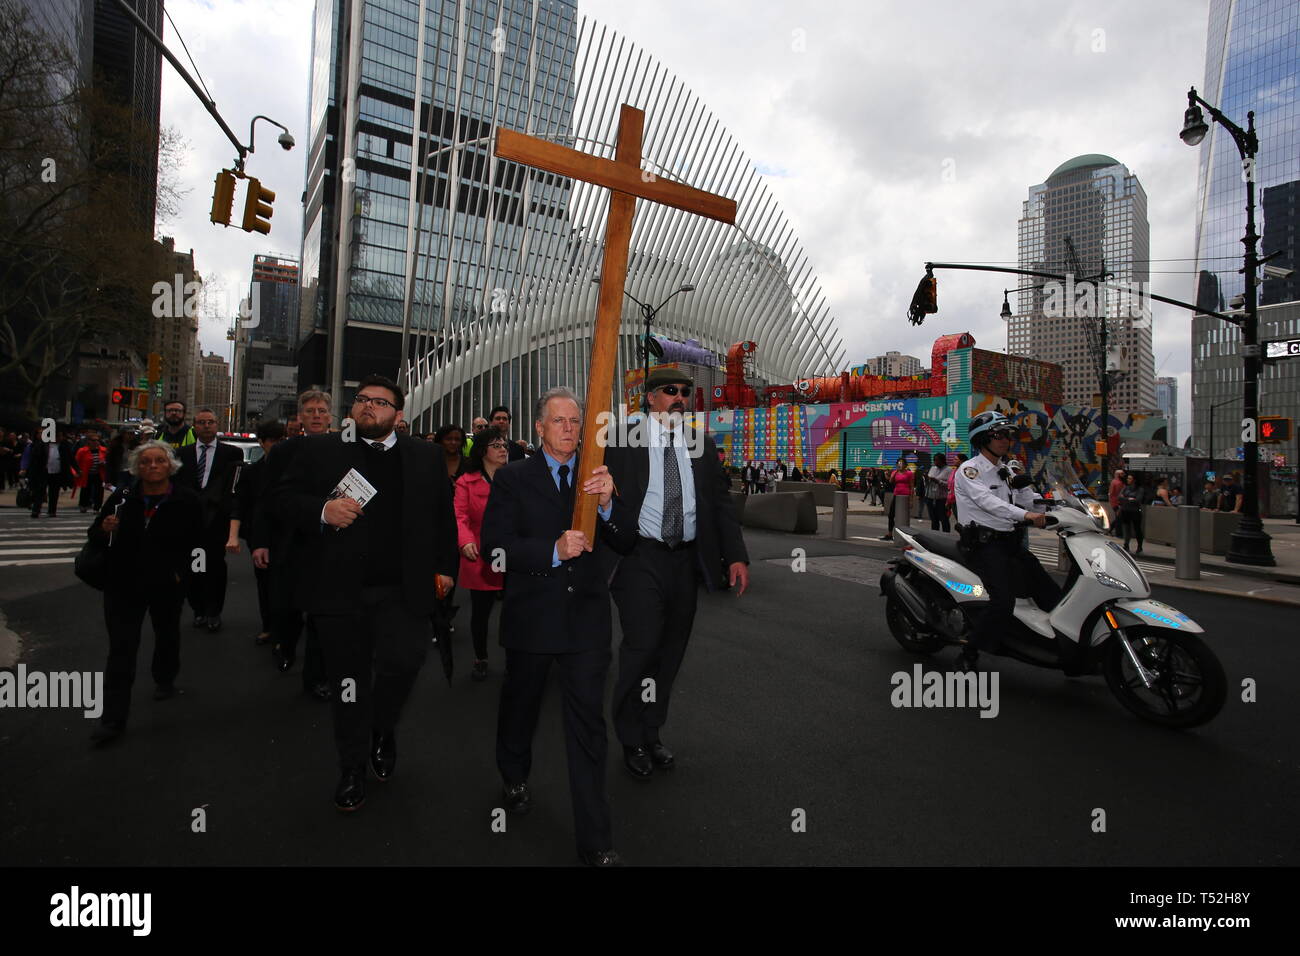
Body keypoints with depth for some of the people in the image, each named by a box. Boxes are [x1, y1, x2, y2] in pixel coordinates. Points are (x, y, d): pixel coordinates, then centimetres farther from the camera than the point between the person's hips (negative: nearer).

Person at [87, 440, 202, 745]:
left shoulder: (186, 500, -7)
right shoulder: (123, 496, -4)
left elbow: (195, 543, 0)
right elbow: (94, 534, 3)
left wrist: (181, 572, -10)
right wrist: (105, 529, -19)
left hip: (167, 585, 0)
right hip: (123, 585, 0)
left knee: (167, 635, 21)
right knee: (121, 649, -3)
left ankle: (164, 680, 48)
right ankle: (113, 718, 3)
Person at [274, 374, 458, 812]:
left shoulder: (425, 456, 10)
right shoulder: (318, 450, 8)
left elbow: (443, 513, 10)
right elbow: (283, 497, 3)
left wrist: (444, 566, 5)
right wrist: (322, 510, -16)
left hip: (401, 589, 0)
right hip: (340, 590, 0)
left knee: (403, 661, -12)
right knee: (348, 680, 9)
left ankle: (383, 730, 21)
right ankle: (353, 767, 29)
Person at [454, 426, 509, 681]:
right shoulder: (466, 482, 2)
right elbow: (460, 516, -9)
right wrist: (465, 542, -27)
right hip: (481, 559, -1)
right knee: (480, 612, 10)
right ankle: (480, 660, 29)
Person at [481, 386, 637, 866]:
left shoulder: (598, 475, 3)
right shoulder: (512, 477, -2)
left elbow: (625, 542, -2)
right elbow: (495, 543, -12)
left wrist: (607, 502, -21)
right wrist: (553, 551, -24)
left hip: (586, 617, 1)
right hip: (530, 617, 0)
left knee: (588, 723, 3)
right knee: (520, 704, 21)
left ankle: (596, 843, 15)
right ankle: (515, 778, 52)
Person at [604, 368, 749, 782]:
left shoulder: (702, 445, 10)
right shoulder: (623, 441, -2)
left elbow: (721, 502, 9)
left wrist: (736, 556, 0)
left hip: (686, 560, 5)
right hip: (641, 559, -4)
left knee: (670, 653, 12)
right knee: (642, 647, -7)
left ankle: (652, 733, 32)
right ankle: (631, 740, 17)